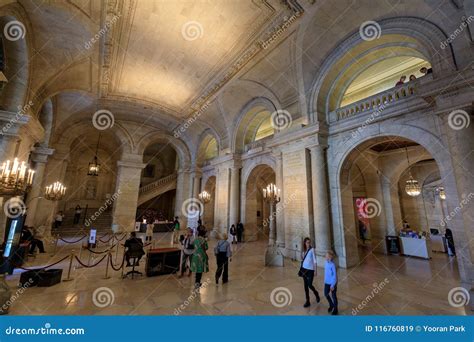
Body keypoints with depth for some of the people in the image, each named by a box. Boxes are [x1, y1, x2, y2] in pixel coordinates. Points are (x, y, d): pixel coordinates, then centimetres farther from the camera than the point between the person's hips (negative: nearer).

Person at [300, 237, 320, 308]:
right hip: (304, 269, 4)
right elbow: (303, 260, 7)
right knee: (306, 286, 9)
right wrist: (301, 269, 6)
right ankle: (307, 301, 22)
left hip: (310, 270, -4)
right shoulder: (304, 250, 4)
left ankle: (317, 295, 31)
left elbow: (314, 260, -7)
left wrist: (315, 270, -8)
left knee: (310, 285, 0)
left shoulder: (312, 249, -9)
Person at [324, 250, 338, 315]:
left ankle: (335, 309, 33)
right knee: (326, 294, 16)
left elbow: (335, 276, -20)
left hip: (332, 283, -6)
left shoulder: (333, 265, -26)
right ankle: (331, 305, 42)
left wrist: (332, 285, -16)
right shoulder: (326, 263, -5)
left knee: (333, 296, 12)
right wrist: (325, 281, 14)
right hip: (327, 282, 6)